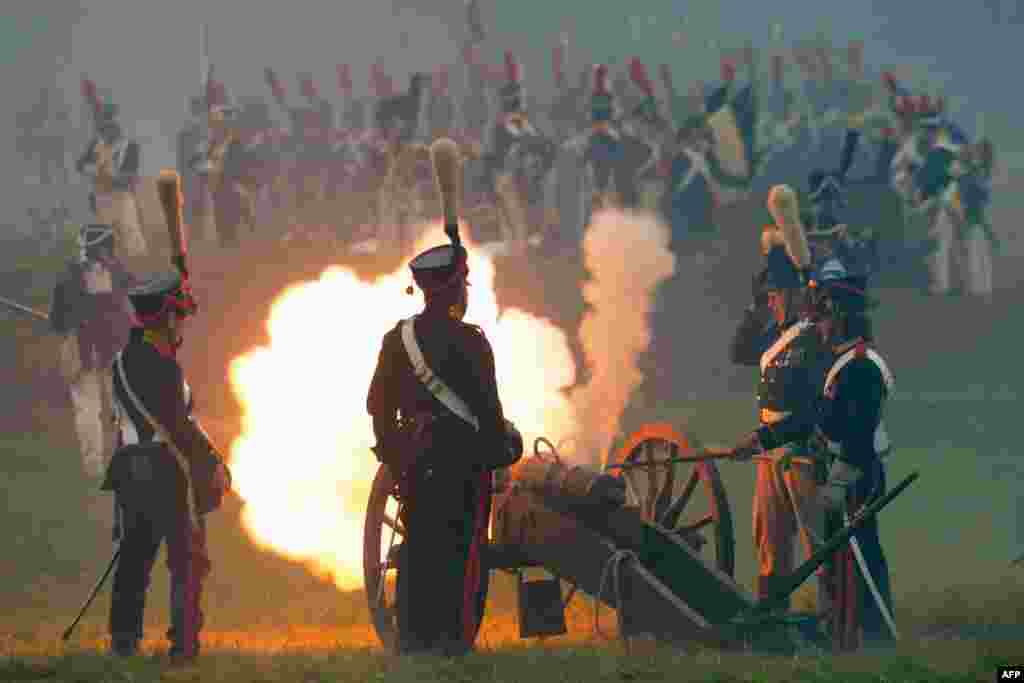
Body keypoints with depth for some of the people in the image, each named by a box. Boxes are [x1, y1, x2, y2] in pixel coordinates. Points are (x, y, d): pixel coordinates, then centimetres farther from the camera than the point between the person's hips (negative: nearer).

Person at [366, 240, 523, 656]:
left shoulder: (397, 339, 7)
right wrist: (502, 449, 1)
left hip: (416, 460, 6)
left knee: (419, 547, 10)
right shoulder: (466, 341, -12)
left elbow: (379, 403, 11)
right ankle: (453, 641, -7)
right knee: (461, 553, -3)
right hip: (463, 457, -6)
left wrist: (392, 451, 21)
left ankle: (413, 639, 11)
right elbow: (486, 407, -12)